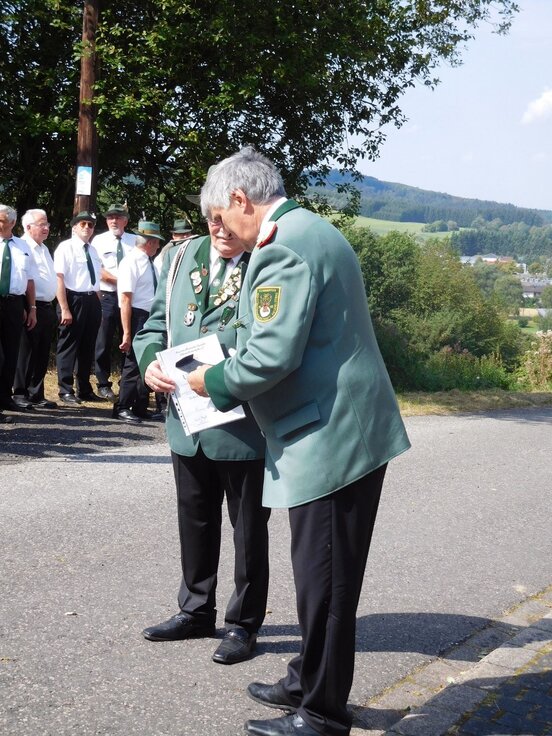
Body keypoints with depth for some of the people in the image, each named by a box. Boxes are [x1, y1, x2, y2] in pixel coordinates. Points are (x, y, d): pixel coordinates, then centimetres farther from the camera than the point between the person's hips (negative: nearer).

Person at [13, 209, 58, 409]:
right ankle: (20, 394, 6)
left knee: (42, 354, 11)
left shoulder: (44, 248, 20)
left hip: (47, 307, 9)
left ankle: (36, 395, 18)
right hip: (32, 307, -9)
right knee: (26, 353, -2)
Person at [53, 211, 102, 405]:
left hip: (92, 301, 7)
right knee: (68, 346, -2)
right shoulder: (66, 247, -6)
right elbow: (59, 279, -13)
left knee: (88, 347, 13)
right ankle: (66, 391, 4)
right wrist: (64, 309, -19)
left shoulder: (93, 250, 16)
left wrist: (97, 306, 14)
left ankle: (85, 390, 22)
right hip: (73, 300, -7)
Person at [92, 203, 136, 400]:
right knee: (104, 341, 1)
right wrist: (119, 280, -13)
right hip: (107, 296, -2)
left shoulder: (134, 241, 10)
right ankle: (103, 385, 9)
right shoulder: (100, 240, 4)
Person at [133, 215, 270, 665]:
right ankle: (196, 612, 37)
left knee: (249, 527, 11)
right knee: (195, 522, 19)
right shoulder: (182, 258, 6)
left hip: (246, 425, -5)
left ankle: (243, 623, 26)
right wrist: (150, 360, -8)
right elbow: (156, 324, 13)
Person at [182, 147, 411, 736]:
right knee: (321, 573, 19)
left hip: (329, 438, -11)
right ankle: (308, 682, 33)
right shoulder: (313, 232, 17)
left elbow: (272, 355, -23)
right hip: (346, 430, 11)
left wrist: (214, 382, -5)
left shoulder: (282, 249, -16)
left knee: (322, 579, 0)